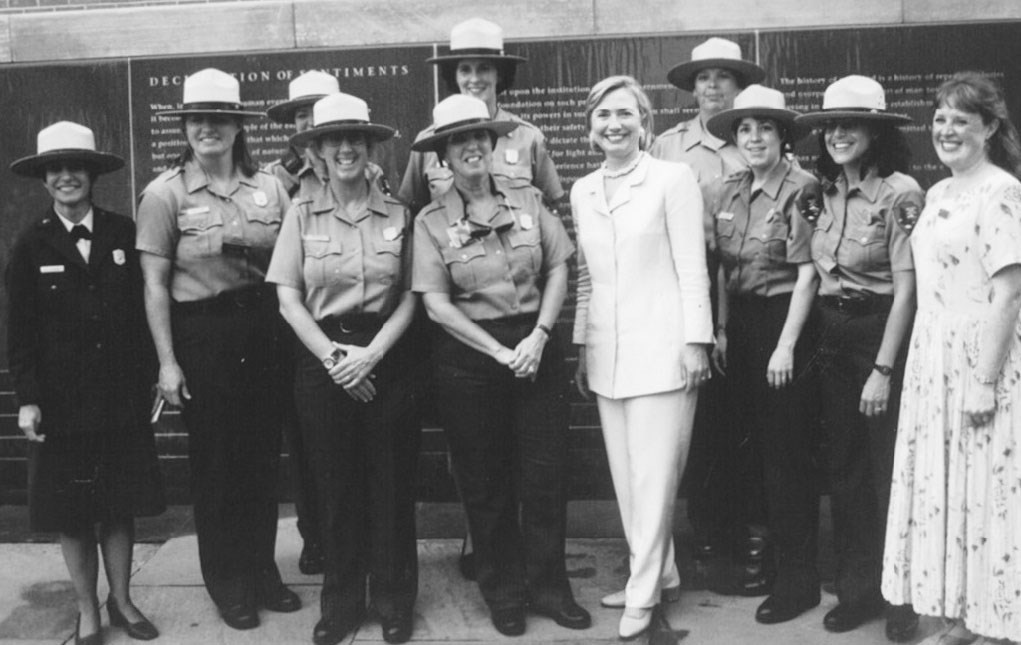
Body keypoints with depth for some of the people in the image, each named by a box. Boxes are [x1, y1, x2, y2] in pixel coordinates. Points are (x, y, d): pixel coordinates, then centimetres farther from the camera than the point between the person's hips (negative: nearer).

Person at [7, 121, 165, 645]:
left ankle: (121, 600, 27)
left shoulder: (123, 234, 1)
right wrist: (28, 398, -9)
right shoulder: (31, 246, -1)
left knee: (120, 505, 11)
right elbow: (19, 332, -2)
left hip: (122, 398, 1)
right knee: (72, 513, 8)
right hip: (62, 400, -1)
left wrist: (148, 378, -1)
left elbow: (143, 311, 2)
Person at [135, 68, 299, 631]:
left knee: (263, 456, 10)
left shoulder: (268, 187, 5)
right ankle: (229, 584, 21)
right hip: (201, 334, -3)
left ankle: (262, 570, 27)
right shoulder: (164, 193, -3)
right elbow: (155, 284, -5)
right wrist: (167, 362, -8)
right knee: (215, 461, 6)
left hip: (265, 330, 3)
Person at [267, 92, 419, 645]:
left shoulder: (397, 215, 3)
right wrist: (333, 356, -10)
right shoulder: (301, 215, 3)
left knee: (391, 485, 5)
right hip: (322, 360, 0)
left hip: (384, 359, 0)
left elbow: (410, 297, 1)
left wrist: (371, 354, -11)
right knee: (335, 485, 7)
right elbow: (288, 298, -1)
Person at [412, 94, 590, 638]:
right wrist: (500, 353, -12)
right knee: (484, 480, 9)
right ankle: (503, 592, 26)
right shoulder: (431, 221, -3)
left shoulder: (526, 199, 4)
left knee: (546, 471, 4)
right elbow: (436, 303, -8)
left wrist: (538, 336, -10)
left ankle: (547, 586, 21)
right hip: (467, 354, -1)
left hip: (534, 344, 2)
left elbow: (558, 268, 2)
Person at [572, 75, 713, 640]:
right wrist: (582, 347, 14)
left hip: (660, 349, -6)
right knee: (625, 477, 10)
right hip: (607, 355, 6)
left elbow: (692, 267, -6)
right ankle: (660, 574, 25)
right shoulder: (582, 191, 12)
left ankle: (644, 593, 9)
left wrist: (695, 341, -11)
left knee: (654, 476, -3)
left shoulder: (673, 179, -4)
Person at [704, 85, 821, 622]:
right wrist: (721, 329, 10)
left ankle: (797, 581, 11)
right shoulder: (730, 192, 9)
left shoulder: (801, 189, -11)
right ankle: (775, 553, 29)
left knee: (787, 451, -1)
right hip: (741, 323, 7)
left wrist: (787, 345, -16)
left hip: (784, 321, -7)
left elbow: (807, 273, -14)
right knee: (755, 442, 13)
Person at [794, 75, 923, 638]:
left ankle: (901, 597, 18)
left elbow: (905, 289, -14)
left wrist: (883, 370, -16)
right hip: (830, 338, 6)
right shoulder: (825, 195, 8)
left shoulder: (899, 193, -12)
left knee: (890, 470, 2)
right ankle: (856, 590, 25)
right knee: (844, 470, 12)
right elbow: (818, 273, 9)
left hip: (881, 334, -6)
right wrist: (810, 345, 2)